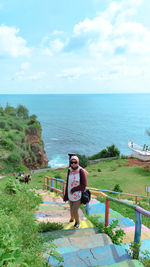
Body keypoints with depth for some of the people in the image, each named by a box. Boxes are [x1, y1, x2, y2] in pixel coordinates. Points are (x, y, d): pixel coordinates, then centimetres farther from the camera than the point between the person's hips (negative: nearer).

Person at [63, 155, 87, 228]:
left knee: (75, 211, -3)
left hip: (78, 195, -4)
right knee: (71, 208, 23)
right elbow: (68, 183, 2)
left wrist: (73, 190, -19)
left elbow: (84, 185, -18)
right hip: (71, 194, 5)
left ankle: (77, 222, 30)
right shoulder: (69, 171, -6)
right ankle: (72, 218, 55)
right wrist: (66, 195, 4)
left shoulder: (81, 171, -20)